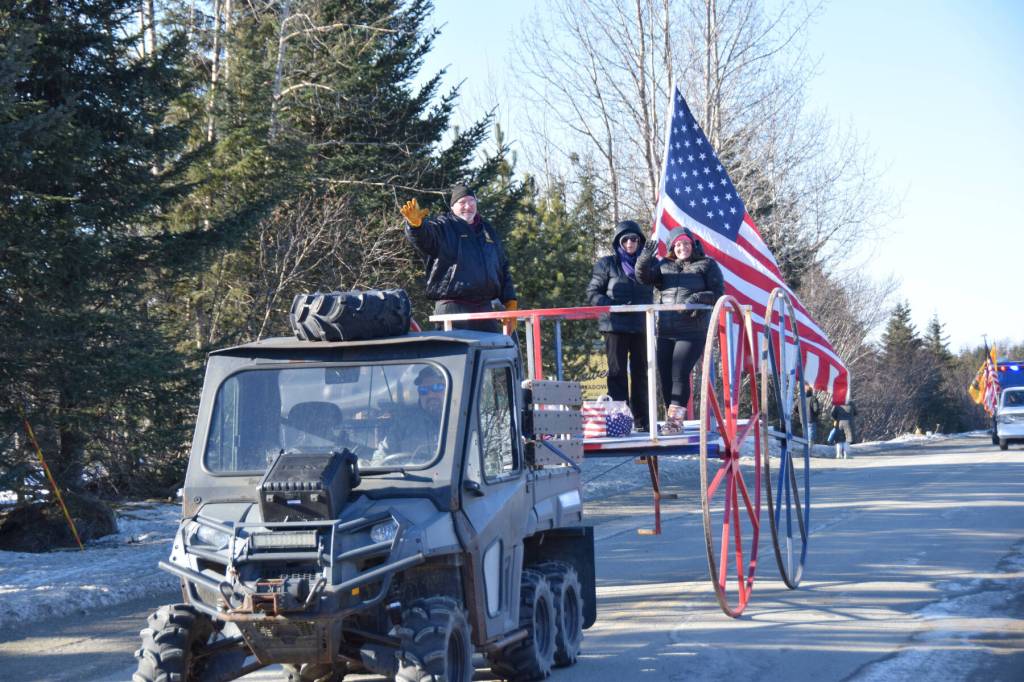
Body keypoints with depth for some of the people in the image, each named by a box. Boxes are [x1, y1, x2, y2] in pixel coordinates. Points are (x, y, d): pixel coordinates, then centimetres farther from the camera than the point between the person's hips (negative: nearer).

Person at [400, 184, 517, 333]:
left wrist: (510, 302, 16)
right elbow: (423, 237, -19)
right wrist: (415, 223, -43)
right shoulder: (444, 227, 4)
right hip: (452, 308, -6)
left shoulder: (487, 230, 21)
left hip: (484, 308, 6)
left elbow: (503, 268, 25)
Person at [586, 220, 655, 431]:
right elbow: (593, 292, 2)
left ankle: (641, 420, 13)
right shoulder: (607, 264, 5)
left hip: (641, 326, 3)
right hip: (615, 326, -3)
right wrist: (612, 306, -12)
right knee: (617, 372, -3)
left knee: (641, 372, 7)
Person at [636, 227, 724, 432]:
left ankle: (675, 420, -14)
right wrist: (646, 256, -15)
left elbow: (719, 292, 3)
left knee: (679, 374, -15)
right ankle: (670, 417, 13)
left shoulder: (707, 265, 8)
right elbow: (643, 276, 4)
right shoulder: (664, 266, 17)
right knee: (665, 376, 4)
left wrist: (698, 298, -15)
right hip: (665, 332, 4)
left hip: (692, 332, -4)